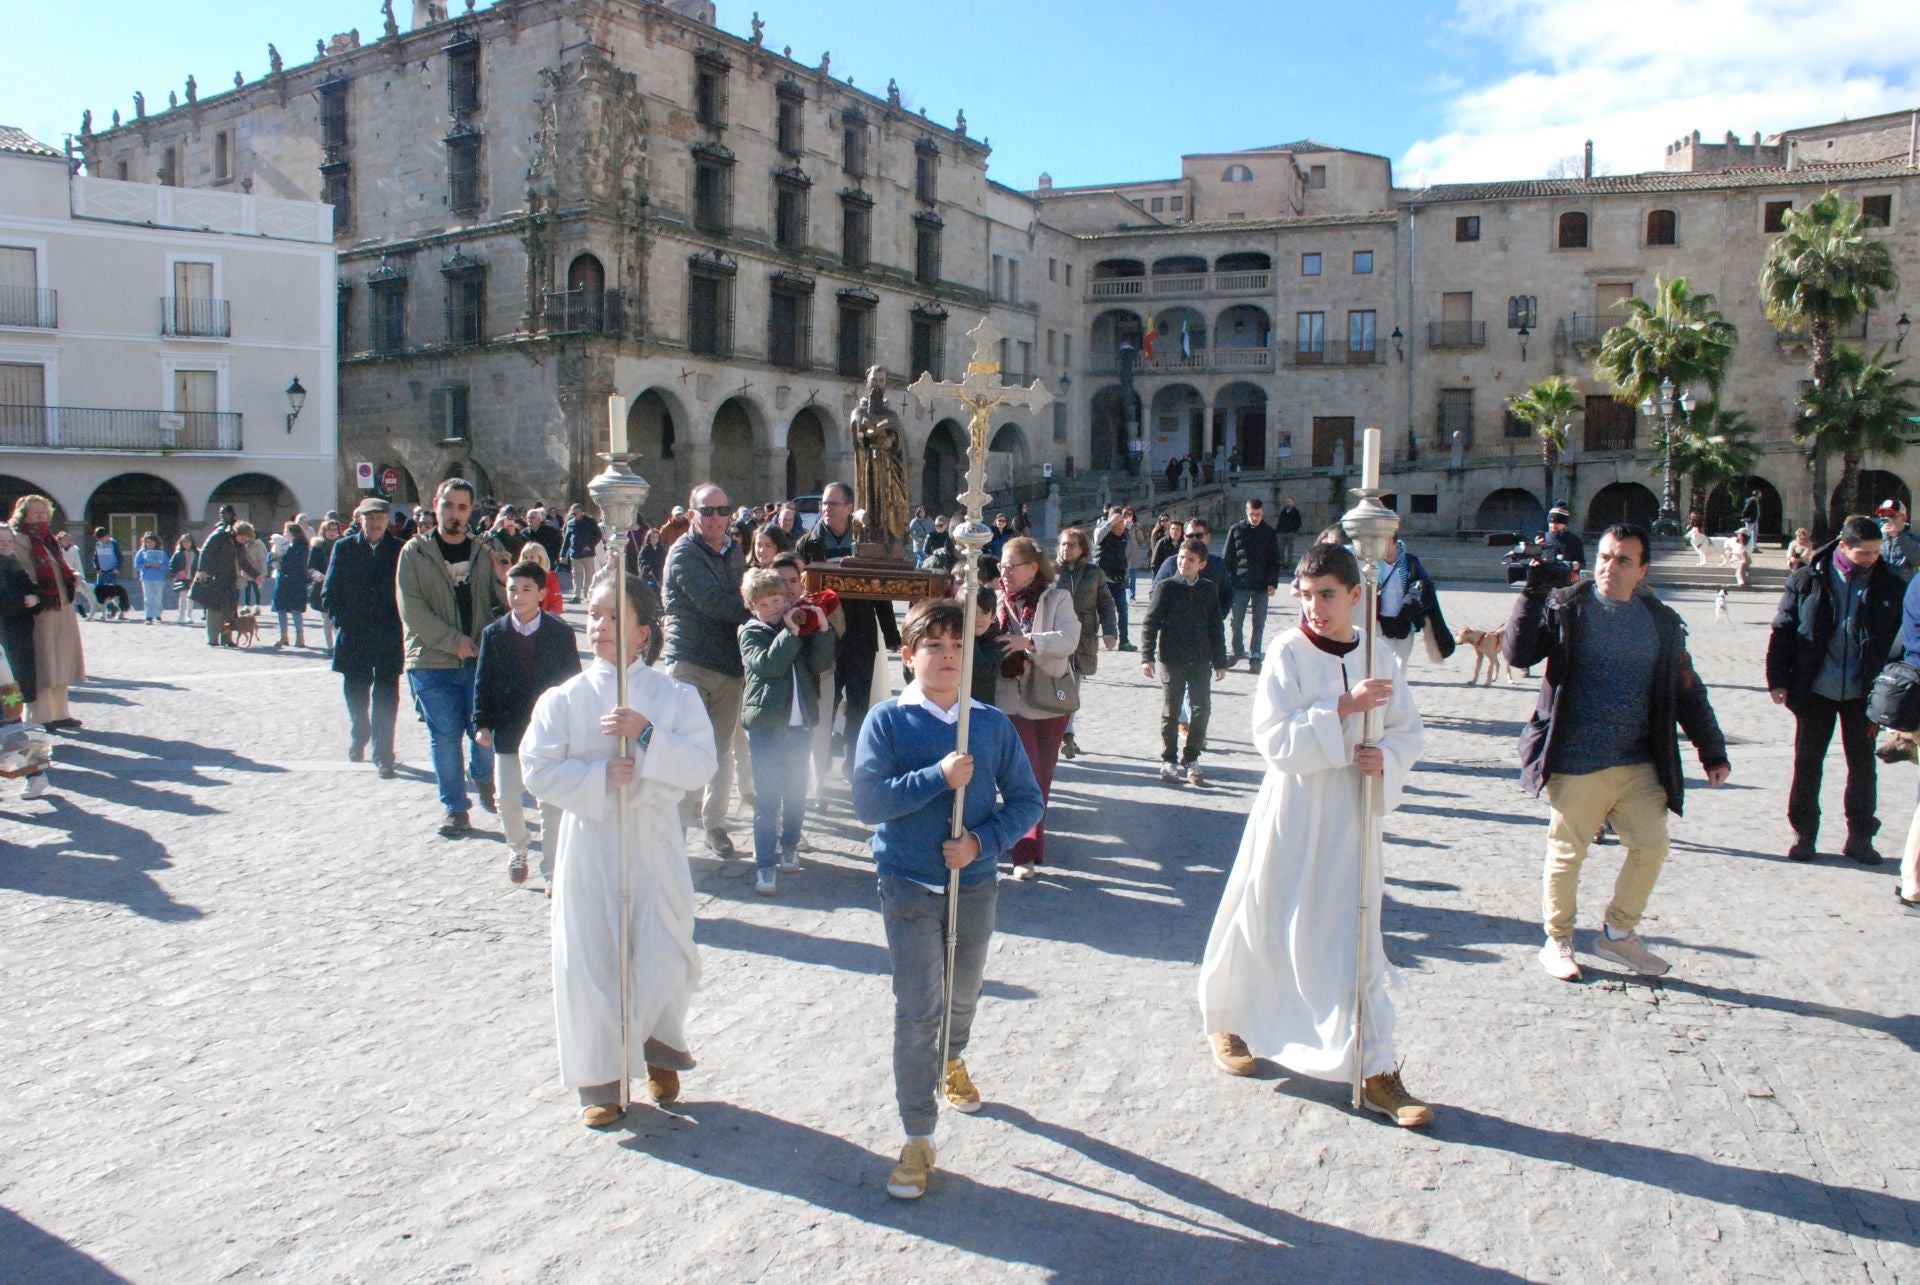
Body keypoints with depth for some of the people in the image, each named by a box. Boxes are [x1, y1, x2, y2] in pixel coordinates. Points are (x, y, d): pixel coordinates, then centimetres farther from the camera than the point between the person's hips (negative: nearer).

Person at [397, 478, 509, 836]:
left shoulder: (483, 552, 9)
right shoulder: (415, 552, 0)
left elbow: (502, 603, 7)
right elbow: (411, 609, -6)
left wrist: (504, 579, -14)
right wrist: (454, 640, -12)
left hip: (479, 658, 2)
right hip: (432, 660, -2)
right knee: (445, 735, 3)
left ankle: (482, 776, 36)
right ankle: (453, 807, 18)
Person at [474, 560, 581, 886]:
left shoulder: (560, 633, -5)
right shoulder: (493, 634, 0)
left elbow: (572, 681, 0)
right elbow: (483, 682, 2)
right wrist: (481, 723, -7)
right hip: (509, 731, 2)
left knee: (551, 802, 2)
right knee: (507, 799, 9)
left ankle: (551, 870, 13)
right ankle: (518, 850, 37)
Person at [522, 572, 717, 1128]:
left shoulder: (676, 697, -1)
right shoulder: (563, 699, -1)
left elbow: (702, 766, -10)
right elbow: (538, 770, -7)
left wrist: (648, 737, -23)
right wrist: (602, 777, -17)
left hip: (655, 842, 0)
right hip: (588, 842, 0)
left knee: (665, 953, 6)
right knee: (590, 958, 4)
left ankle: (659, 1049, 35)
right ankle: (599, 1079, 22)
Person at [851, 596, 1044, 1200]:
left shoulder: (992, 724, -2)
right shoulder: (888, 720, -8)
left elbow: (1027, 800, 1)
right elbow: (868, 801, -16)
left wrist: (981, 842, -15)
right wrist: (939, 776, -22)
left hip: (976, 883, 3)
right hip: (909, 885, -3)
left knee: (964, 994, 21)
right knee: (917, 1010, -5)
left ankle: (952, 1061, 54)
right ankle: (917, 1138, 7)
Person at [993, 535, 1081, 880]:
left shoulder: (1057, 599, -3)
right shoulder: (999, 602, 3)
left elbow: (1069, 639, -18)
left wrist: (1029, 641, -30)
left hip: (1049, 699, 1)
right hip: (1012, 699, 0)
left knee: (1042, 775, 12)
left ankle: (1029, 844, 31)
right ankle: (1026, 854, -2)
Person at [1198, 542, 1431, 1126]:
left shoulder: (1379, 658, 1)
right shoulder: (1289, 652, -11)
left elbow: (1409, 731, 8)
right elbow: (1274, 738, -19)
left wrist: (1387, 757, -13)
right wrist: (1344, 709, -26)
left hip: (1351, 815, 3)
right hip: (1291, 813, -3)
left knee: (1356, 941, 6)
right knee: (1260, 925, 12)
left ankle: (1377, 1072, 13)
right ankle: (1225, 1021, 37)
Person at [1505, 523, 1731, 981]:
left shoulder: (1662, 622, 9)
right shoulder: (1566, 607, -2)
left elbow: (1688, 691, 14)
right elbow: (1518, 654, -13)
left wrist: (1712, 750, 12)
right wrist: (1532, 595, -20)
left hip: (1639, 763, 4)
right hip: (1576, 762, -4)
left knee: (1651, 847, 1)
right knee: (1567, 853, 5)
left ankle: (1618, 935, 22)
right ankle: (1558, 940, 23)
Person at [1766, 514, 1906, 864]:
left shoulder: (1890, 586, -1)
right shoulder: (1807, 581, -4)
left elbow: (1902, 638, 4)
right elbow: (1782, 631, 0)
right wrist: (1778, 679, -4)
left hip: (1863, 693, 1)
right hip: (1815, 691, -1)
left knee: (1863, 766, 10)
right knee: (1807, 764, 7)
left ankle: (1860, 837, 22)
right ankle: (1804, 834, 19)